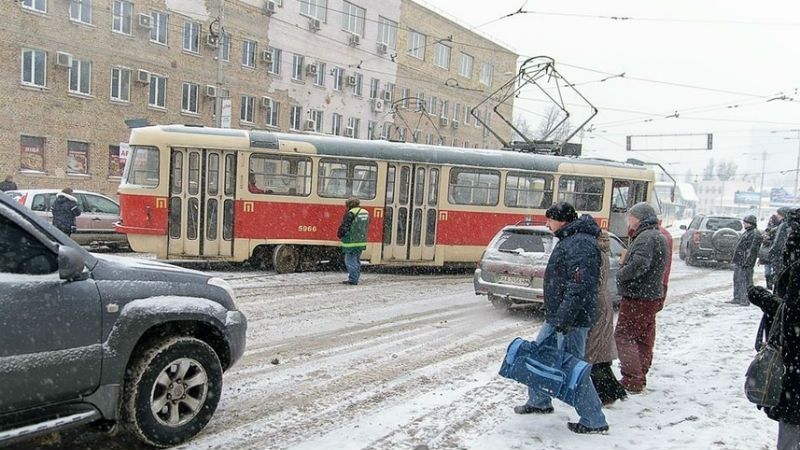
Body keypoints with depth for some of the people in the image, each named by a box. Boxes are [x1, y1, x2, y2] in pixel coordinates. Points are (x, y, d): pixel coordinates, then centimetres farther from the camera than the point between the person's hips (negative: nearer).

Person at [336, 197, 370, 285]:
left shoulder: (351, 213, -13)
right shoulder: (366, 213, 12)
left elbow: (344, 226, -13)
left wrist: (340, 235, 3)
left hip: (352, 242, -8)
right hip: (362, 241, 8)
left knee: (350, 260, -2)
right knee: (357, 260, 16)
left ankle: (353, 280, -3)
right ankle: (355, 279, 20)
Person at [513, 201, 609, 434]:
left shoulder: (580, 244, -20)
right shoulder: (569, 240, 14)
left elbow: (579, 287, -27)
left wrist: (563, 319, -27)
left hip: (572, 321, -11)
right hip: (557, 317, 11)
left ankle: (594, 421, 11)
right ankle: (539, 402, 35)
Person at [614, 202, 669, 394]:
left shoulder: (646, 237, -18)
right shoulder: (659, 237, 16)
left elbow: (639, 264, -32)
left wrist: (620, 274, -19)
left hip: (637, 298, -10)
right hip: (653, 296, 10)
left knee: (624, 336, -5)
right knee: (644, 338, 16)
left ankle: (632, 380, -5)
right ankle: (640, 379, 26)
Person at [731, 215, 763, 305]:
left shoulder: (755, 234, -13)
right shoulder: (747, 232, 18)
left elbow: (753, 249, -20)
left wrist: (747, 261, -24)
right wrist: (735, 260, 22)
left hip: (745, 262, -10)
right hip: (738, 262, 10)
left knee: (746, 281, -5)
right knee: (737, 280, 13)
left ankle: (745, 300, -2)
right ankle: (737, 298, 19)